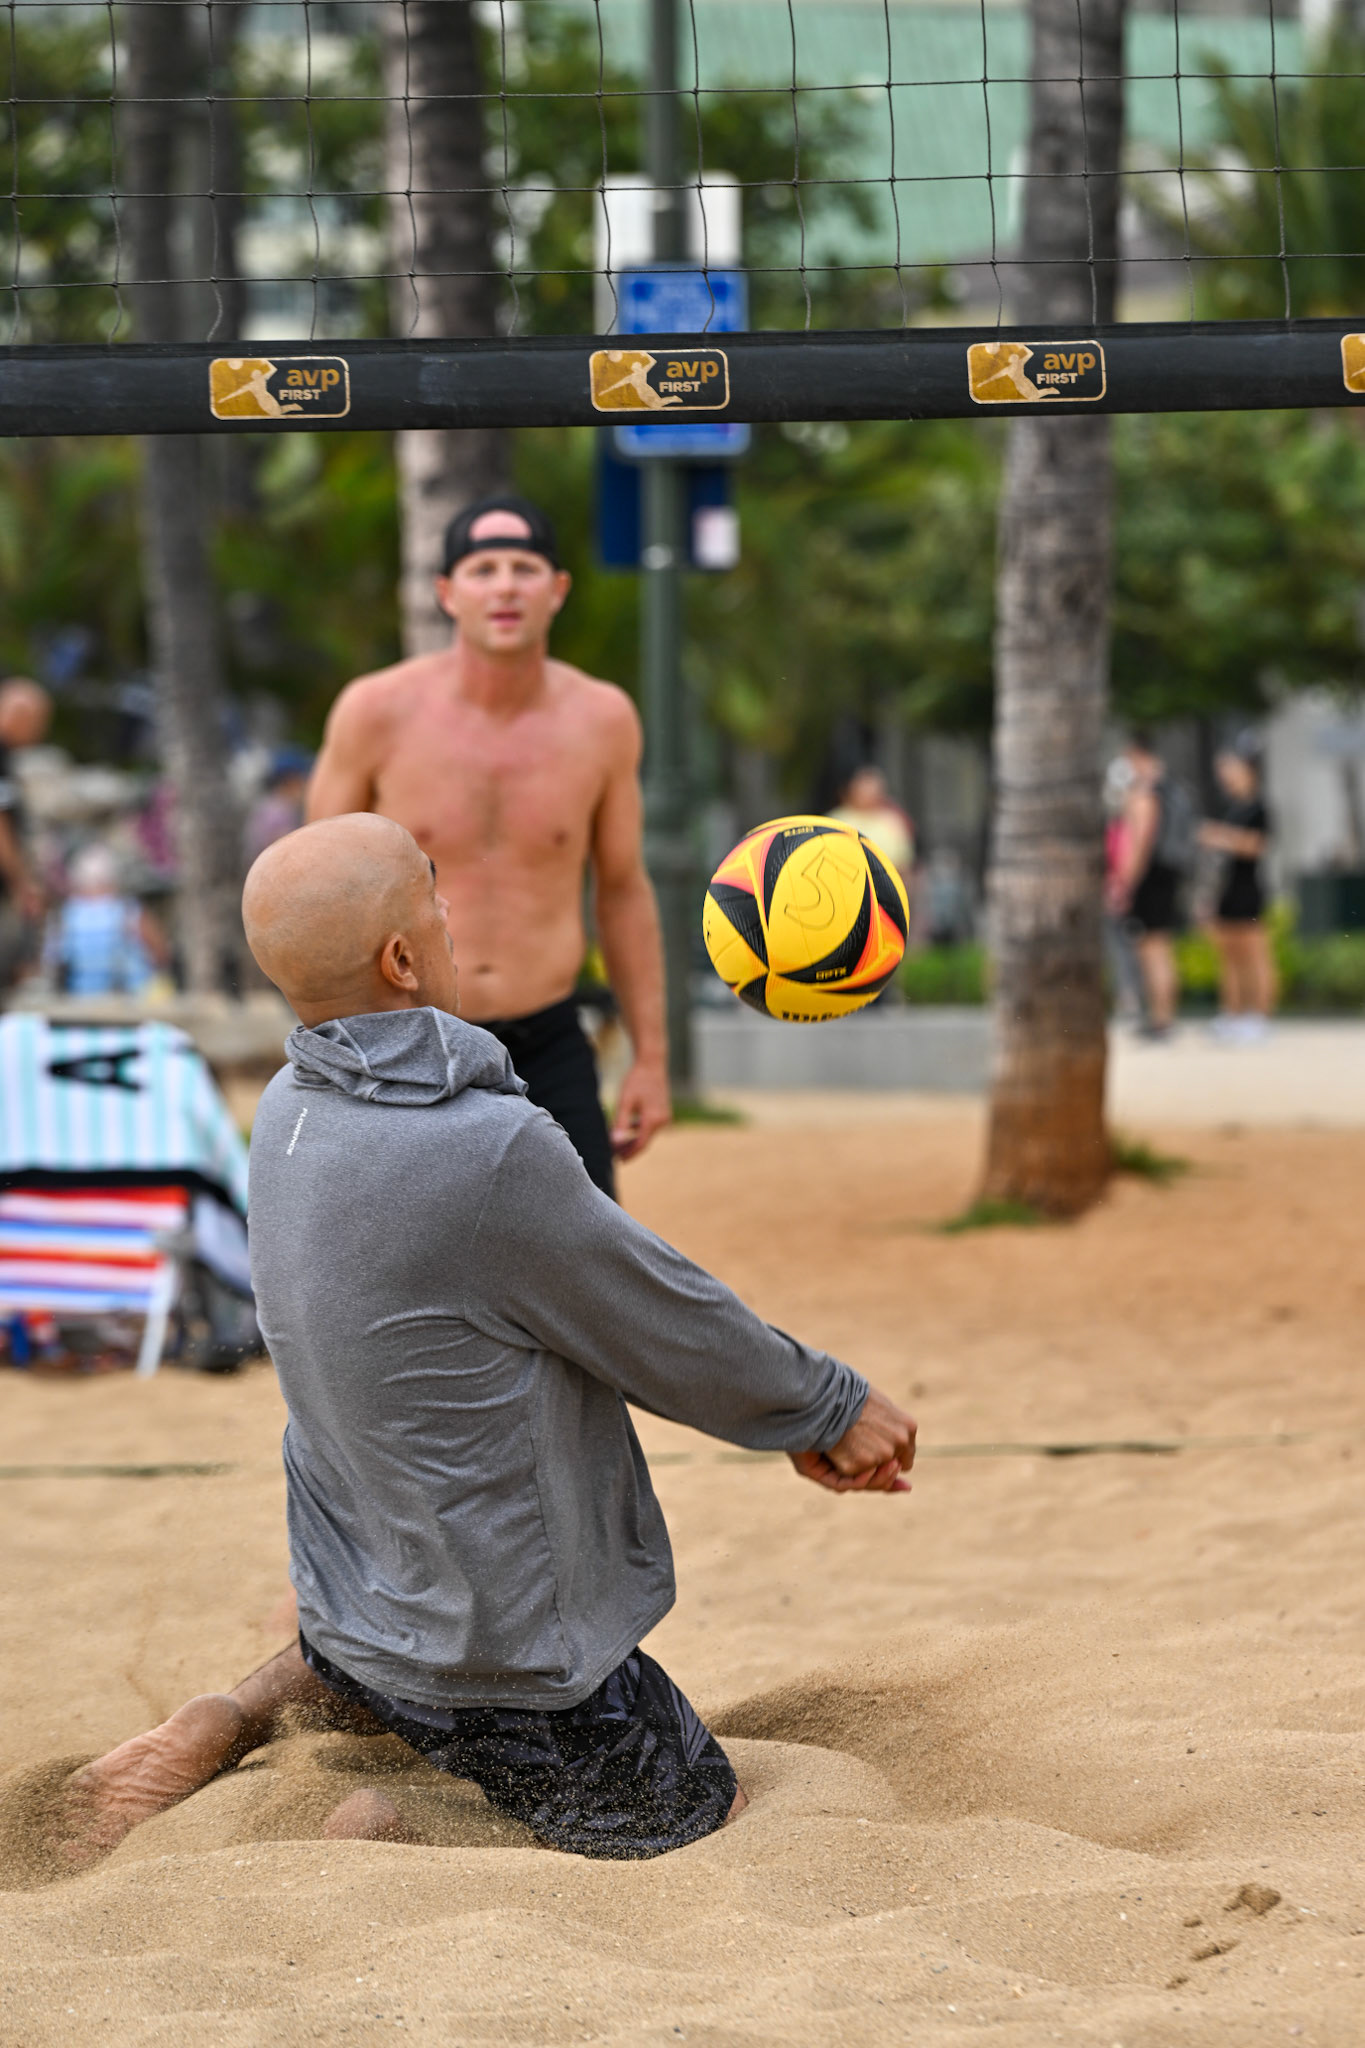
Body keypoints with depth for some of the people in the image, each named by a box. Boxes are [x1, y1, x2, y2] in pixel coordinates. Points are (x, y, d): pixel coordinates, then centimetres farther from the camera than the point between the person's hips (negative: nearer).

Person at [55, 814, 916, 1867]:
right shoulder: (490, 1156, -30)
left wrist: (794, 1418, 10)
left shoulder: (293, 1112, -2)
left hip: (354, 1612, 8)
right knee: (713, 1824, 13)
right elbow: (669, 1335, -14)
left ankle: (230, 1723, 15)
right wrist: (834, 1406, 5)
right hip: (514, 1666, -8)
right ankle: (399, 1846, -4)